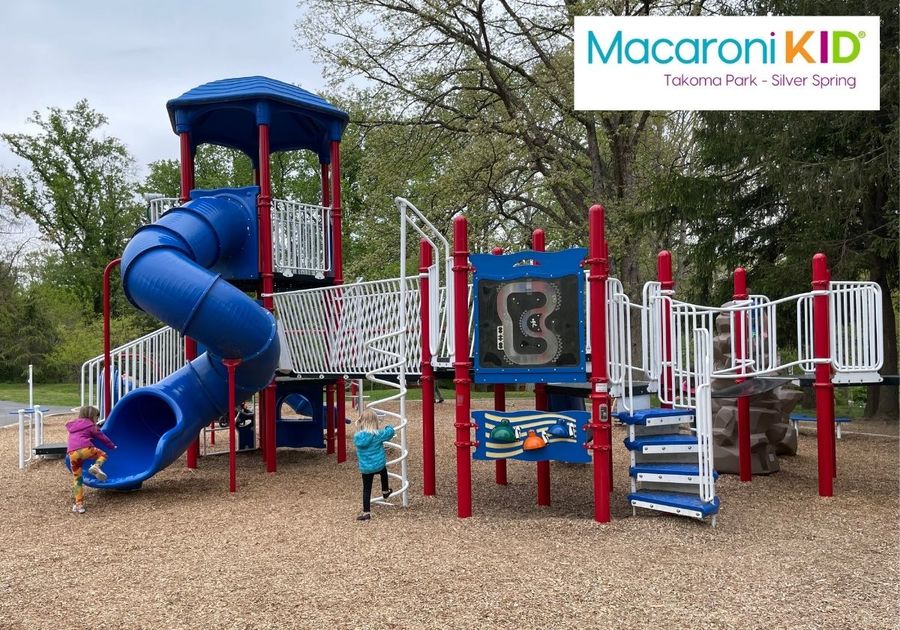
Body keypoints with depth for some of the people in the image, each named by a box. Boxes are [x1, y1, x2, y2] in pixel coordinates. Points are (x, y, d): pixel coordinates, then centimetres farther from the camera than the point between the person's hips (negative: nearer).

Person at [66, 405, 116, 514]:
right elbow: (102, 437, 20)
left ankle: (79, 504, 8)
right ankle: (96, 466, -13)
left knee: (77, 479, 12)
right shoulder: (90, 425, 17)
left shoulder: (72, 426, 33)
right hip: (85, 449, -4)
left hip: (72, 453, 4)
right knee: (102, 455, 21)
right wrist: (112, 445, 32)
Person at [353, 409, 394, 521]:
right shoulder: (378, 434, -14)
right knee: (383, 472, 35)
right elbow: (390, 432, 0)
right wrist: (389, 427, 23)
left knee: (366, 489, 8)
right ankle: (385, 491, 52)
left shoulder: (357, 436, -10)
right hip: (379, 465, 0)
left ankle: (366, 512, 7)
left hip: (365, 468, 0)